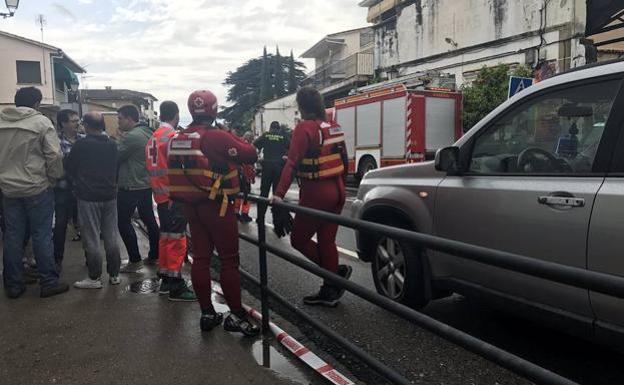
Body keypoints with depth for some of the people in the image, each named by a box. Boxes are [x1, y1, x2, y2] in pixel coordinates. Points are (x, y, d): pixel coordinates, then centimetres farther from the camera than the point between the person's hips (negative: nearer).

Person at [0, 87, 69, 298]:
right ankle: (48, 282, 10)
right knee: (42, 236, 3)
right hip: (37, 188, -5)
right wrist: (53, 178, -1)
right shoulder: (41, 122, -10)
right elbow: (54, 155, -15)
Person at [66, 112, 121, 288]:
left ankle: (95, 278, 8)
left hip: (88, 196, -4)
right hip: (110, 195, 5)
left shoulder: (81, 145, -11)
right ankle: (114, 275, 16)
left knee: (92, 238, 2)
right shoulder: (112, 145, 2)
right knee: (111, 237, 9)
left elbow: (70, 168, 1)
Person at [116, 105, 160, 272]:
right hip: (146, 184, 9)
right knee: (149, 219, 14)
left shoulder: (131, 136, -18)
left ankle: (135, 260, 3)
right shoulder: (148, 132, 10)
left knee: (124, 222, 0)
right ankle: (154, 256, 23)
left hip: (130, 186, -9)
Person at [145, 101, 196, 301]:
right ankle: (176, 286, 1)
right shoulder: (172, 136, -13)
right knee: (177, 239, -4)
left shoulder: (153, 137, 13)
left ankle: (165, 279, 27)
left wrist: (158, 190, 20)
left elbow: (152, 168, 15)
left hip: (160, 196, 9)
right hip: (174, 197, -9)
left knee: (166, 237, 17)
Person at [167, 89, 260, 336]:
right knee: (229, 260, 1)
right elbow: (251, 155, -15)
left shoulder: (178, 139, 5)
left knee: (200, 257, 11)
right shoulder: (217, 137, -17)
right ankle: (236, 315, 6)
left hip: (191, 206, 7)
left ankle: (207, 313, 20)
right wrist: (235, 139, 0)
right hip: (217, 206, -7)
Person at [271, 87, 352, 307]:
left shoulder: (305, 128, -13)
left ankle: (336, 271, 2)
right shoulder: (334, 127, 10)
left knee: (299, 239, 8)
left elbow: (293, 163, -22)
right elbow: (344, 160, 16)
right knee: (326, 240, 13)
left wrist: (280, 193, -25)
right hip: (336, 191, 8)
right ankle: (329, 292, 20)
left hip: (316, 194, -8)